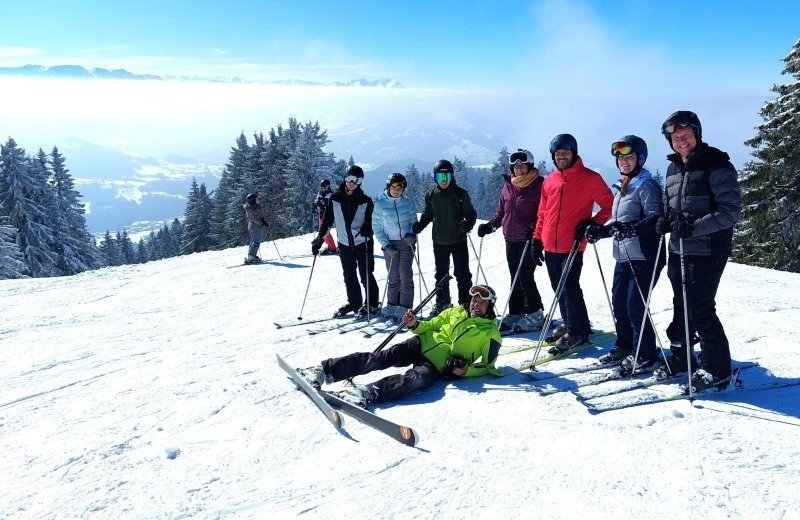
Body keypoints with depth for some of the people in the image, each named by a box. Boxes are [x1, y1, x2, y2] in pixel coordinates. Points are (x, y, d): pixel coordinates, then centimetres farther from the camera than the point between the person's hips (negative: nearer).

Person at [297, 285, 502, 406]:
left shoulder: (491, 334, 7)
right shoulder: (456, 312, 19)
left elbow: (488, 366, 5)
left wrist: (466, 370, -13)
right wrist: (415, 324, 1)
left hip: (440, 365, -4)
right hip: (422, 344, 4)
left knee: (416, 379, -38)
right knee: (380, 357, -21)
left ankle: (366, 393, -56)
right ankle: (323, 372, -29)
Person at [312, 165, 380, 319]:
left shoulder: (365, 201, -4)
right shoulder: (335, 198, 1)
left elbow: (368, 220, -4)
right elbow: (327, 220, 5)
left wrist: (366, 228, -26)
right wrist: (320, 238, 0)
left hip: (362, 243, -3)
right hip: (344, 244, 3)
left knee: (366, 275, -1)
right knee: (349, 276, 12)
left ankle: (372, 304, 12)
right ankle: (354, 303, 27)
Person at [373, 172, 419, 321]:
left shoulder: (407, 202, 2)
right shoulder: (379, 204, -3)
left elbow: (414, 220, 10)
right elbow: (377, 228, -1)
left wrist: (412, 234, -9)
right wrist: (386, 246, -10)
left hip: (406, 243, 0)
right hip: (390, 245, 0)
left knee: (405, 275, -8)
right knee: (393, 276, 5)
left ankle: (405, 307, -3)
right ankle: (392, 305, 18)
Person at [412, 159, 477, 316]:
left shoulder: (460, 193, -6)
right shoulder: (431, 195, 2)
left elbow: (471, 213, -2)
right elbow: (427, 215, 13)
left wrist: (468, 224, -22)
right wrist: (418, 226, -4)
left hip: (458, 240, -3)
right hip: (439, 241, 3)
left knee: (462, 274, 3)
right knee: (441, 274, 13)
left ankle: (465, 302, 14)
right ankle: (442, 301, 27)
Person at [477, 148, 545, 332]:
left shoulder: (539, 185, -7)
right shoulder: (508, 186, 11)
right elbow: (501, 212, 18)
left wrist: (534, 228, -24)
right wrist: (490, 225, 4)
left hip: (529, 240, -6)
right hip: (511, 240, 6)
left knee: (525, 276, -9)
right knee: (515, 278, 11)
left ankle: (535, 315, 4)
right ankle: (515, 313, 20)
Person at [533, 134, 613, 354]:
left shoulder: (590, 178, -2)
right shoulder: (549, 181, 13)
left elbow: (609, 206, 1)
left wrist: (592, 223, -13)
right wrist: (537, 240, 13)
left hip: (572, 246, -5)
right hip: (550, 247, 6)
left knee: (570, 289, -8)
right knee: (560, 290, 12)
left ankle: (577, 332, 5)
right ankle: (568, 323, 28)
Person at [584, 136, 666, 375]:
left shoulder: (647, 185, -8)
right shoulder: (623, 187, 19)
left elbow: (656, 218, -20)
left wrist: (632, 228, -35)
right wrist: (600, 231, 10)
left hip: (644, 256, -8)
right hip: (623, 256, 9)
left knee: (635, 304, -7)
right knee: (618, 302, 10)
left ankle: (645, 353, 8)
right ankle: (624, 345, 26)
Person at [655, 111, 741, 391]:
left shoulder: (717, 166, -11)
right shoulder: (673, 169, 13)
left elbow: (731, 211, -16)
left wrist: (694, 227, -26)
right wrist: (665, 220, 1)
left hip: (707, 252, -7)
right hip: (678, 251, 8)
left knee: (701, 310, -6)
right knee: (681, 306, 17)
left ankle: (718, 369, 8)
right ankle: (680, 356, 33)